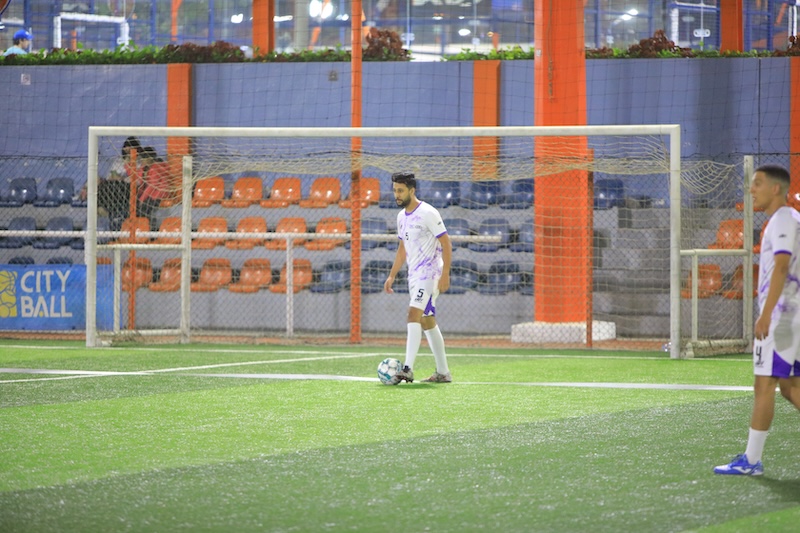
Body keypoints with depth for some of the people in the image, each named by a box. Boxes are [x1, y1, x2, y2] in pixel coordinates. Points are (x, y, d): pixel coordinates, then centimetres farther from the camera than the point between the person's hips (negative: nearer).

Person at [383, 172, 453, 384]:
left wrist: (445, 275, -20)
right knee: (427, 322, 11)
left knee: (413, 314, -21)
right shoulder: (401, 216, 13)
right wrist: (392, 276, 17)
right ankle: (443, 372, 17)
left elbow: (446, 244, -14)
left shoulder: (428, 213, -13)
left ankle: (408, 368, -29)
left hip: (429, 273, -9)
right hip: (414, 275, 9)